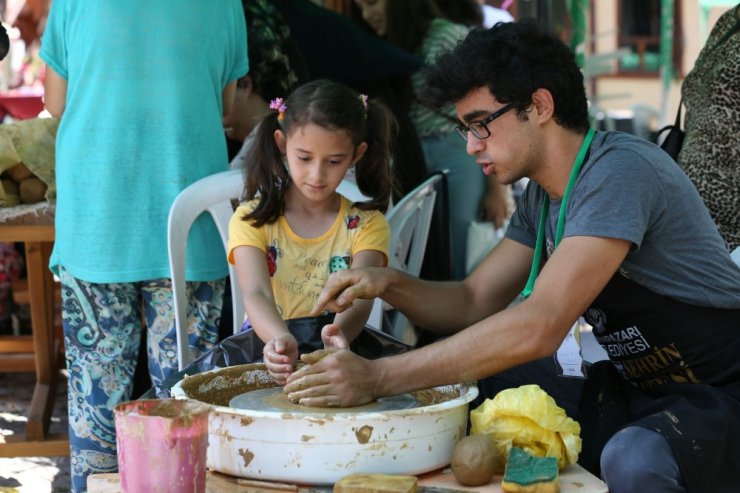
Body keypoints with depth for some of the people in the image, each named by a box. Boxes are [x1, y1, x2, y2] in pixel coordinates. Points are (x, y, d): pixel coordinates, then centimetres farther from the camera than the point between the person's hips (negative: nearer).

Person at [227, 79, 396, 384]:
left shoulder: (367, 225, 3)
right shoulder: (253, 219, 1)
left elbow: (359, 298, -15)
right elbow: (256, 294, -15)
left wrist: (338, 333, -40)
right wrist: (281, 341, -38)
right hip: (266, 346, -1)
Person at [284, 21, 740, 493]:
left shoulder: (620, 170, -22)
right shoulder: (542, 197, 7)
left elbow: (540, 326, -31)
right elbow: (473, 302, 11)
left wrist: (378, 377, -31)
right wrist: (391, 284, -10)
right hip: (631, 395, 8)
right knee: (470, 386, -3)